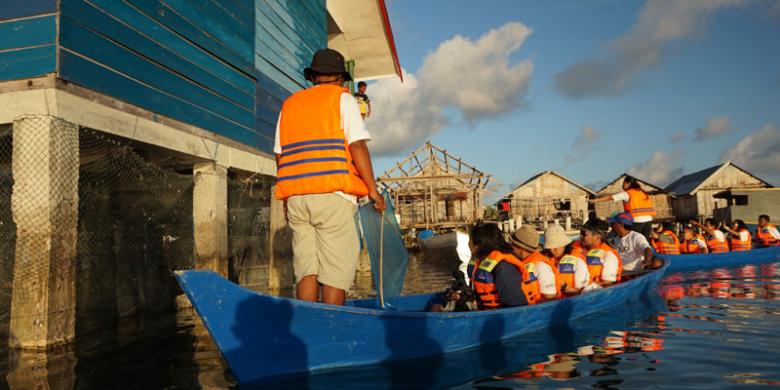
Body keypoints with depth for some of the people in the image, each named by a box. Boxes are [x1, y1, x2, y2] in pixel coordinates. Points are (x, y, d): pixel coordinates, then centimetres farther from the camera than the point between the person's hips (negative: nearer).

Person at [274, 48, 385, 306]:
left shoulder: (290, 103, 21)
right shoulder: (342, 98, 6)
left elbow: (279, 155, 18)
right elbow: (357, 145, -6)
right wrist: (373, 189, -3)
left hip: (296, 197, 5)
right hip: (332, 194, -5)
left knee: (306, 267, 7)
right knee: (336, 268, -3)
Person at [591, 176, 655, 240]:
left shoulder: (627, 194, -1)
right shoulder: (643, 193, 17)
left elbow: (610, 197, -4)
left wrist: (595, 200, -2)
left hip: (637, 220, -6)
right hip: (648, 219, 6)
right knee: (645, 240, 8)